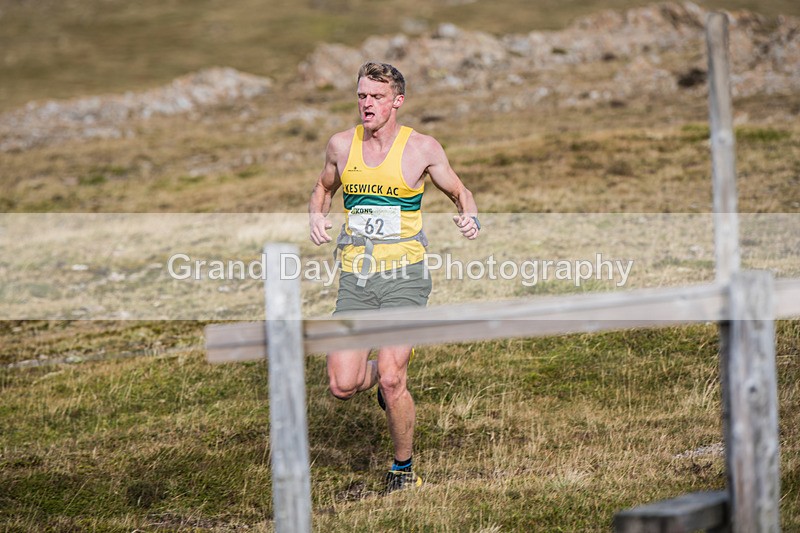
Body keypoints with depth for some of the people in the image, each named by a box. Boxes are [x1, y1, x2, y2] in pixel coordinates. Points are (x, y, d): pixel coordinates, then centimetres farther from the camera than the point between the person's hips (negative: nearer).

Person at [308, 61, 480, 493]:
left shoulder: (421, 148, -3)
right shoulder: (341, 145, 6)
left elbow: (458, 192, 11)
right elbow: (323, 189, 25)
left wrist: (470, 217, -11)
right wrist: (316, 217, 3)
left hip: (404, 277, -3)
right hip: (355, 279, 3)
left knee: (391, 381, -13)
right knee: (343, 386, -6)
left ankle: (403, 470, 10)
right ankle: (384, 373, 31)